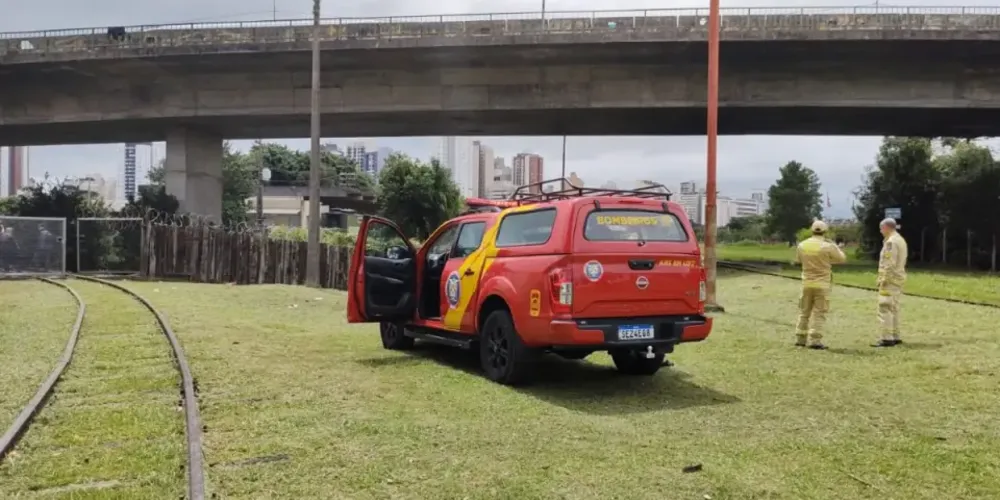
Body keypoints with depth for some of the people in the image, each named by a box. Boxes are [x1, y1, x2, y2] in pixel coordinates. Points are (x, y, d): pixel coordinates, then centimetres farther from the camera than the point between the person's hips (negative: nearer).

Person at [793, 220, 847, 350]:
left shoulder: (802, 245, 0)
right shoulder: (827, 247, -12)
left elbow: (798, 260, 17)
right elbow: (842, 259, 0)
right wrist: (835, 246, 13)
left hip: (807, 283, 4)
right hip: (822, 284, -4)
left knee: (804, 312, 13)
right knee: (819, 313, 0)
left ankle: (800, 339, 15)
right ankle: (815, 340, -4)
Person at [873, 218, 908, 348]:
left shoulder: (891, 241, -15)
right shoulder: (901, 240, 17)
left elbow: (889, 264, -22)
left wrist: (883, 280, -19)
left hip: (890, 280, -10)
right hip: (898, 279, 10)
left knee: (885, 309, -10)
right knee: (893, 309, 16)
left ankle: (886, 338, -12)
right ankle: (895, 337, 21)